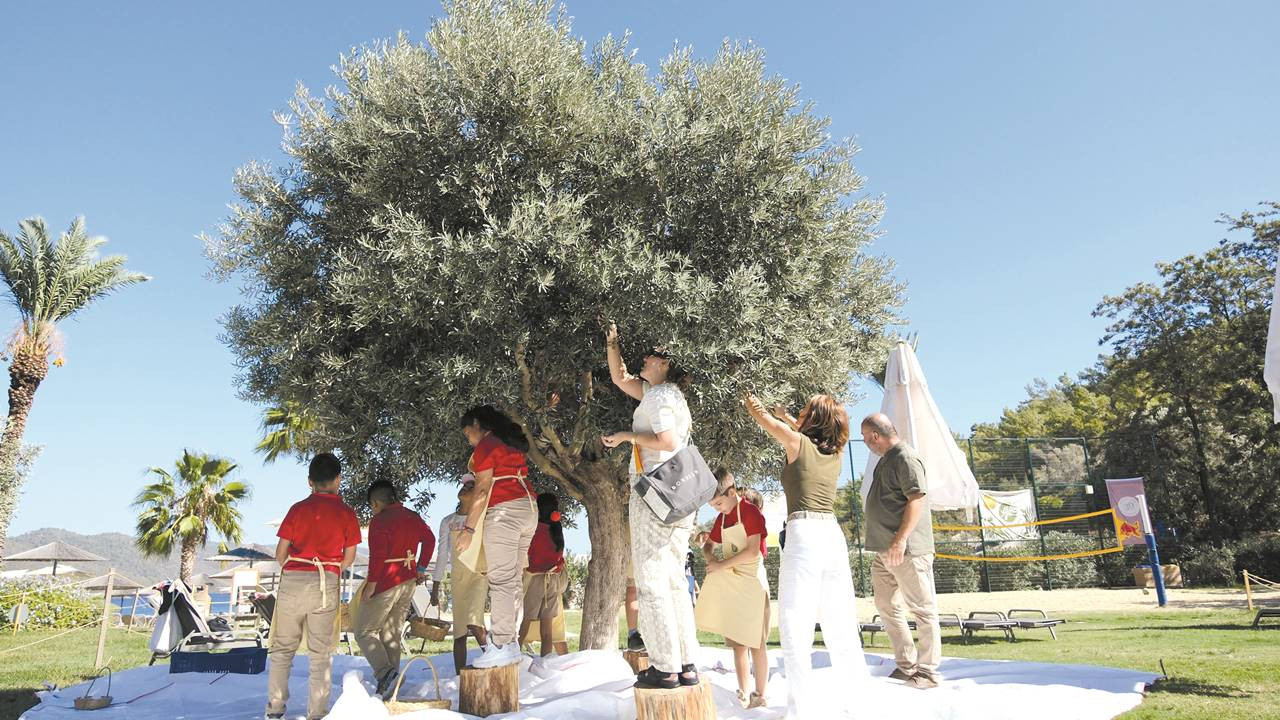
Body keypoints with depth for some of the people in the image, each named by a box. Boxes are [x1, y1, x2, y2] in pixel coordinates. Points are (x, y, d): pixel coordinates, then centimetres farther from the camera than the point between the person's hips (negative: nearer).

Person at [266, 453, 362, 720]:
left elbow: (280, 553, 4)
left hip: (292, 581, 1)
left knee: (282, 648, 14)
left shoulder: (298, 508, 3)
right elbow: (349, 558, 4)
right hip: (326, 585, -1)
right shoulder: (346, 513, 1)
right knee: (321, 653, 6)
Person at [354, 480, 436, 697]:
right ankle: (389, 690, 13)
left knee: (364, 631, 4)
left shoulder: (379, 520, -12)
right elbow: (429, 539, 20)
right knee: (391, 635, 13)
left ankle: (384, 672, -16)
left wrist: (371, 584, -17)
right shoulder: (412, 516, 11)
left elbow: (378, 554, -21)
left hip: (386, 582, -7)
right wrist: (421, 568, 23)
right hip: (408, 583, 7)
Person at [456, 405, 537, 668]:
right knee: (513, 579, 10)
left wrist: (468, 528, -10)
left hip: (504, 510, -9)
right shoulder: (513, 444, 21)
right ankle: (511, 641, 12)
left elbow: (482, 491, -10)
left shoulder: (485, 446, -4)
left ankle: (501, 646, -10)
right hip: (528, 507, 9)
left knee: (501, 580, -9)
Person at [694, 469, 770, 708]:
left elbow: (752, 552, -19)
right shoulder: (721, 518, 11)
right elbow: (709, 545, 22)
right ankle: (743, 695, 15)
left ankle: (759, 696, 9)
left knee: (755, 643, 0)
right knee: (737, 643, 8)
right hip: (730, 584, 7)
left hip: (751, 582, -7)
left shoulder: (751, 512, -12)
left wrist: (721, 565, -14)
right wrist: (709, 555, -2)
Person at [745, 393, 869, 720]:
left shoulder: (798, 443, 0)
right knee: (840, 624, 12)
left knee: (796, 625, -5)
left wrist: (750, 402, 34)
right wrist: (787, 416, 47)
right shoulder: (835, 452, 15)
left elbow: (765, 420, 15)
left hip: (805, 534, -6)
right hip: (833, 534, 7)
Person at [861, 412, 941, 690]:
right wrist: (870, 516, 32)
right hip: (884, 550, 10)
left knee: (922, 609, 0)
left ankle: (927, 672, 8)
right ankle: (906, 666, 21)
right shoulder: (886, 459, 16)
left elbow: (917, 499, -22)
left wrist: (901, 539, -27)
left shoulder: (906, 458, -14)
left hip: (907, 550, -10)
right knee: (886, 606, 13)